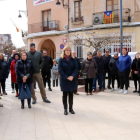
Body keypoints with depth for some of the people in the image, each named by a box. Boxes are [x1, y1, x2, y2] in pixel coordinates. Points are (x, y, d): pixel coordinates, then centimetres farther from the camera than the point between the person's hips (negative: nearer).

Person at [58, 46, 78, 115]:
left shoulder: (73, 60, 6)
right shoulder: (61, 60, -2)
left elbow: (76, 68, -1)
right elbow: (60, 70, -8)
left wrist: (72, 76, -16)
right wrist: (67, 77, -15)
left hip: (72, 80, 2)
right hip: (64, 80, -2)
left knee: (71, 94, 10)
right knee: (65, 95, 5)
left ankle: (71, 108, 21)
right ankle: (65, 109, 15)